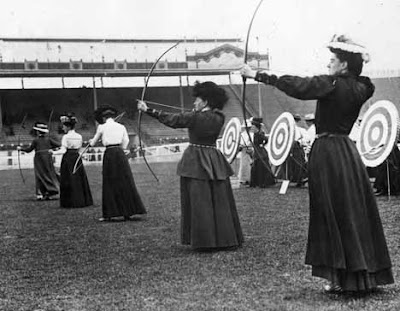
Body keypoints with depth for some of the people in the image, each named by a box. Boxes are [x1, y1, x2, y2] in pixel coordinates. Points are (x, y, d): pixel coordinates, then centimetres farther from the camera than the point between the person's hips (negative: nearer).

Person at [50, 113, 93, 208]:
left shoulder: (66, 137, -10)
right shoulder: (79, 136, 5)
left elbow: (63, 150, -14)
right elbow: (79, 148, 11)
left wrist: (53, 152, -2)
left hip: (68, 158, -5)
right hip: (77, 157, 5)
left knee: (68, 181, 1)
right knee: (80, 180, 9)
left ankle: (71, 202, 1)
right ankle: (83, 200, 12)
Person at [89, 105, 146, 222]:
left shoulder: (102, 127, 2)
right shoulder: (121, 127, 9)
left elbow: (93, 143, 15)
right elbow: (124, 145, 10)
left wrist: (91, 141, 37)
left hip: (109, 155, -2)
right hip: (120, 154, 2)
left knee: (110, 184, 4)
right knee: (125, 182, 6)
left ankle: (109, 214, 5)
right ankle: (127, 213, 6)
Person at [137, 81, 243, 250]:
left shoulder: (194, 117, -12)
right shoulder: (219, 118, 1)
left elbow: (171, 119, -5)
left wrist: (148, 110, 2)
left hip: (196, 162, -5)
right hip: (214, 162, 5)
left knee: (200, 202, 0)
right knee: (220, 201, 8)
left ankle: (205, 241, 2)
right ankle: (226, 238, 15)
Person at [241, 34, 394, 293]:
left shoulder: (331, 85, -13)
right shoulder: (360, 89, 6)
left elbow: (295, 86, -15)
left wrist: (257, 75, -11)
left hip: (328, 153, -7)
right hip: (348, 152, 7)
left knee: (335, 216, -1)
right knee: (356, 214, 10)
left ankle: (344, 279, 4)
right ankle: (365, 276, 16)